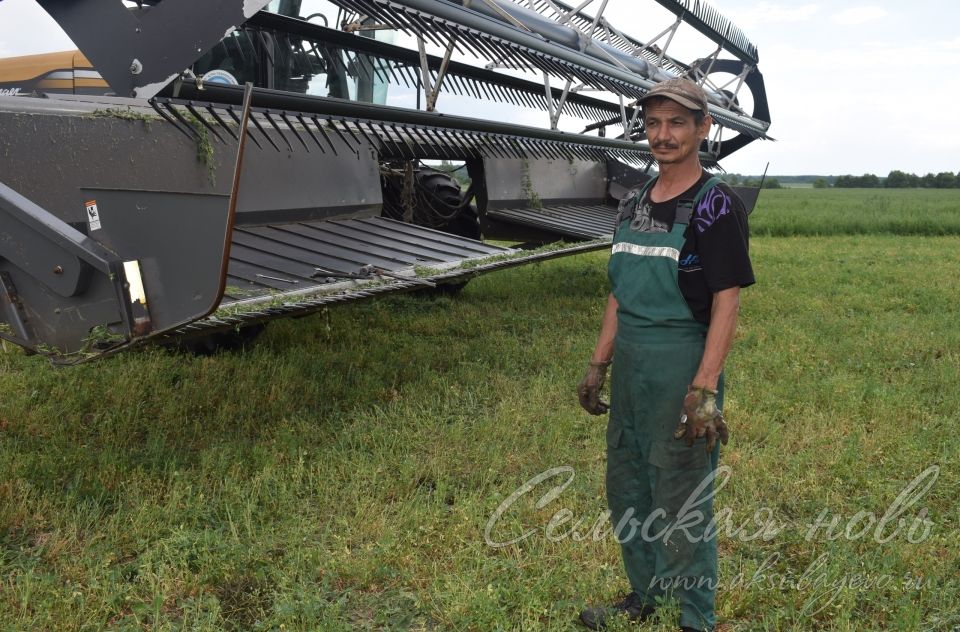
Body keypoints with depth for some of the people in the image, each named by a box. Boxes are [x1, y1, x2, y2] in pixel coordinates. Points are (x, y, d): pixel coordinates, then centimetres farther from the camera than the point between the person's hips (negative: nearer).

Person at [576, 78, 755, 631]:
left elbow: (727, 303, -15)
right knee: (625, 493, 19)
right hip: (629, 373, 8)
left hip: (683, 373, -7)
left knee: (681, 504, 3)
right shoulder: (633, 205, 11)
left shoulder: (717, 204, -10)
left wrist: (705, 390, -22)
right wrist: (599, 365, 13)